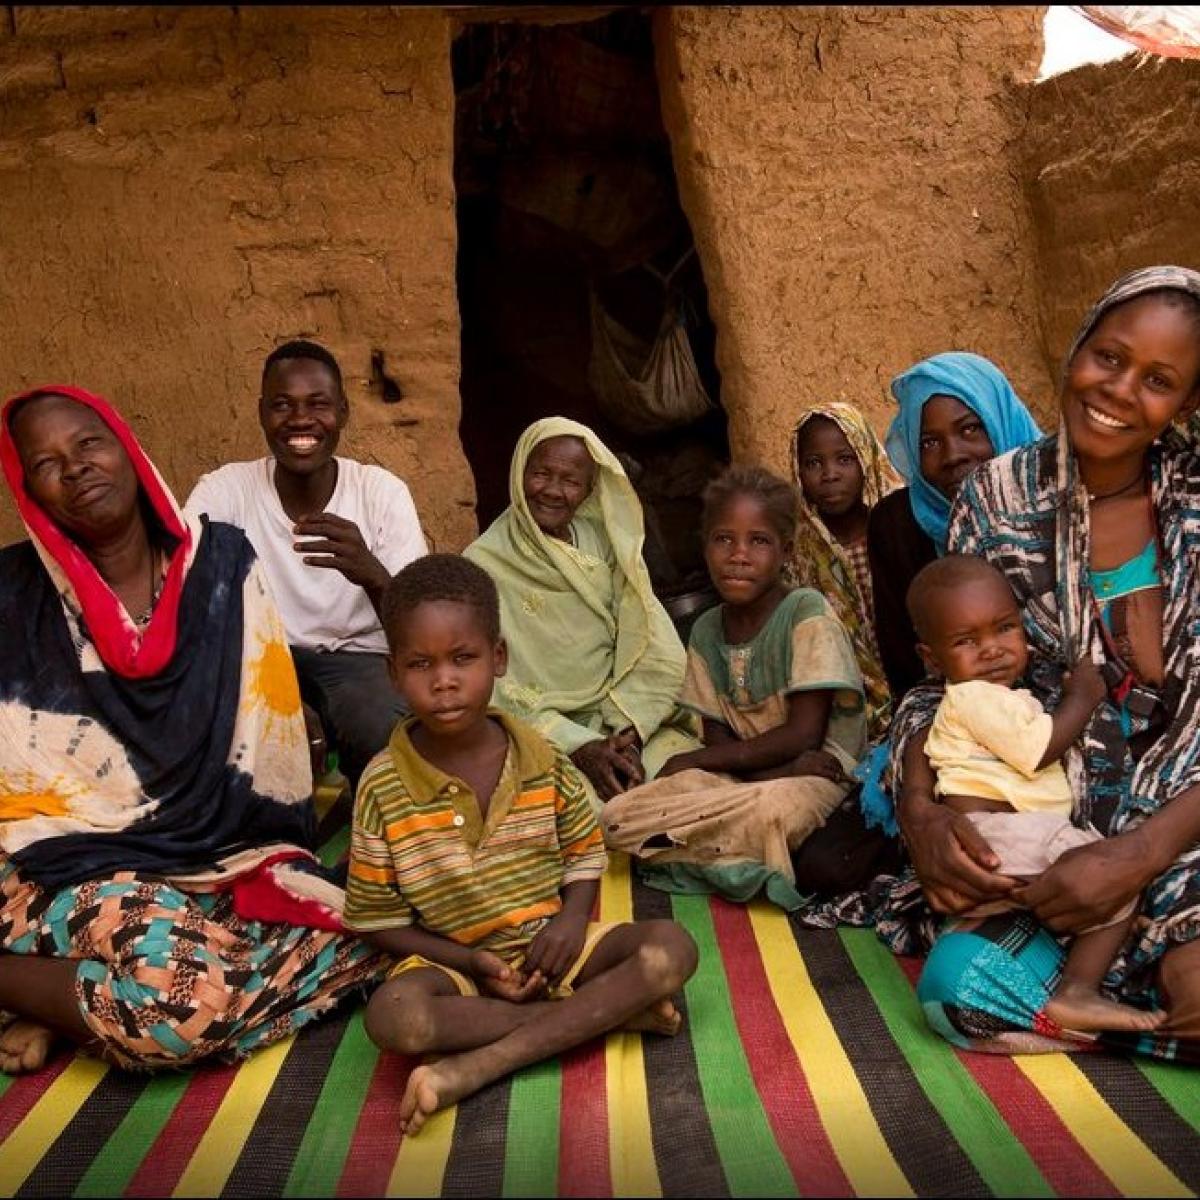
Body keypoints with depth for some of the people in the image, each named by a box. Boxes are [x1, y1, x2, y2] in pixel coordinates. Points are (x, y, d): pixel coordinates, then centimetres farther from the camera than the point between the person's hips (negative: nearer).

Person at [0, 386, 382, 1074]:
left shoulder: (222, 559, 1)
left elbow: (268, 730, 4)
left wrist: (278, 861, -2)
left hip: (227, 851, 5)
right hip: (84, 867, -4)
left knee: (364, 936, -19)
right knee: (181, 1001, -33)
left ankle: (79, 999, -7)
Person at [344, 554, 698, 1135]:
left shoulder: (542, 759, -5)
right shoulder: (383, 787, -11)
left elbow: (585, 850, 8)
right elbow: (377, 921, -4)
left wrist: (572, 918, -13)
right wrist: (470, 961, -15)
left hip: (551, 942, 3)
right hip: (454, 959, -2)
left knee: (671, 949, -21)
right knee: (393, 1015, -34)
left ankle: (474, 1067, -26)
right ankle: (602, 1012, -20)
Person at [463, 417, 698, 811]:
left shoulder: (605, 542, 8)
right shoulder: (483, 564, -2)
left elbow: (658, 658, 2)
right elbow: (494, 689, -8)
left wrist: (626, 733, -14)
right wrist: (579, 747, -18)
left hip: (631, 722, 4)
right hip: (539, 735, -4)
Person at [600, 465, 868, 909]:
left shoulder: (806, 611, -11)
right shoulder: (706, 630, 4)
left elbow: (803, 734, -14)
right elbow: (716, 736, 3)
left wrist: (693, 761, -9)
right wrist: (777, 767, -20)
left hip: (814, 776, -5)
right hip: (738, 773, 5)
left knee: (771, 810, -41)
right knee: (615, 818, -18)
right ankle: (751, 856, -13)